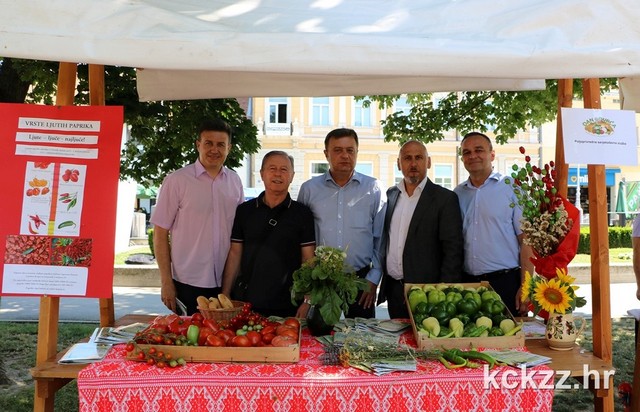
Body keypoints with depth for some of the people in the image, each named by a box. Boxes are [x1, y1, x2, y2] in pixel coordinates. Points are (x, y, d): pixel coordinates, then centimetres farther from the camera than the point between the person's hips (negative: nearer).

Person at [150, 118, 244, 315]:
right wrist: (166, 282, -6)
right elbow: (160, 234, -3)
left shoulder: (235, 181, 6)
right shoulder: (176, 180, -5)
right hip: (188, 284, -3)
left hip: (227, 283, 3)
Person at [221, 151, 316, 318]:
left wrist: (306, 302, -9)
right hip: (245, 303, 2)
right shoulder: (244, 211, 5)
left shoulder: (303, 214, -1)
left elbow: (308, 260, -2)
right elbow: (234, 254, 6)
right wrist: (224, 296, 1)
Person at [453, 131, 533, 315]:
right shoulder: (457, 194, 9)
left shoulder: (512, 188, -2)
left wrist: (525, 288, -12)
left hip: (506, 282, -3)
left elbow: (526, 240, -6)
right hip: (466, 283, 3)